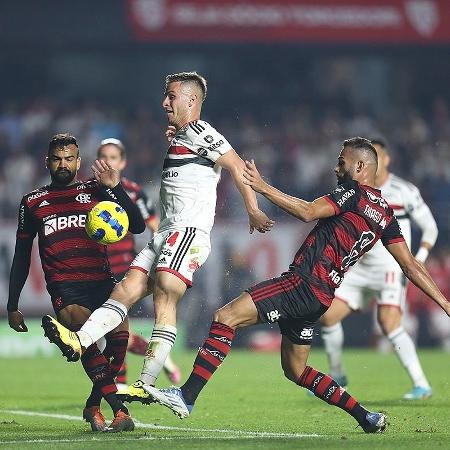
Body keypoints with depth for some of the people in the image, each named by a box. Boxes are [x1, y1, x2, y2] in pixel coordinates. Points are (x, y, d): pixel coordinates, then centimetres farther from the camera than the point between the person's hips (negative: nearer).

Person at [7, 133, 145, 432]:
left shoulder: (95, 191, 15)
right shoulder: (33, 202, 18)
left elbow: (137, 226, 8)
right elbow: (21, 257, 23)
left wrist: (115, 189, -2)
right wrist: (13, 306, 20)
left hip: (101, 281, 1)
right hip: (64, 287, -1)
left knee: (119, 334, -22)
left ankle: (93, 405, -2)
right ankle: (118, 407, -27)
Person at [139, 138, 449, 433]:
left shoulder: (354, 192, -6)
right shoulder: (386, 214, 18)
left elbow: (308, 212, -19)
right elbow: (410, 265, 15)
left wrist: (263, 187, -17)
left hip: (304, 282, -9)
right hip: (321, 295, 9)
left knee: (226, 317, -14)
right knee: (296, 371, 20)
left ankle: (186, 397, -22)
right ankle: (366, 418, 19)